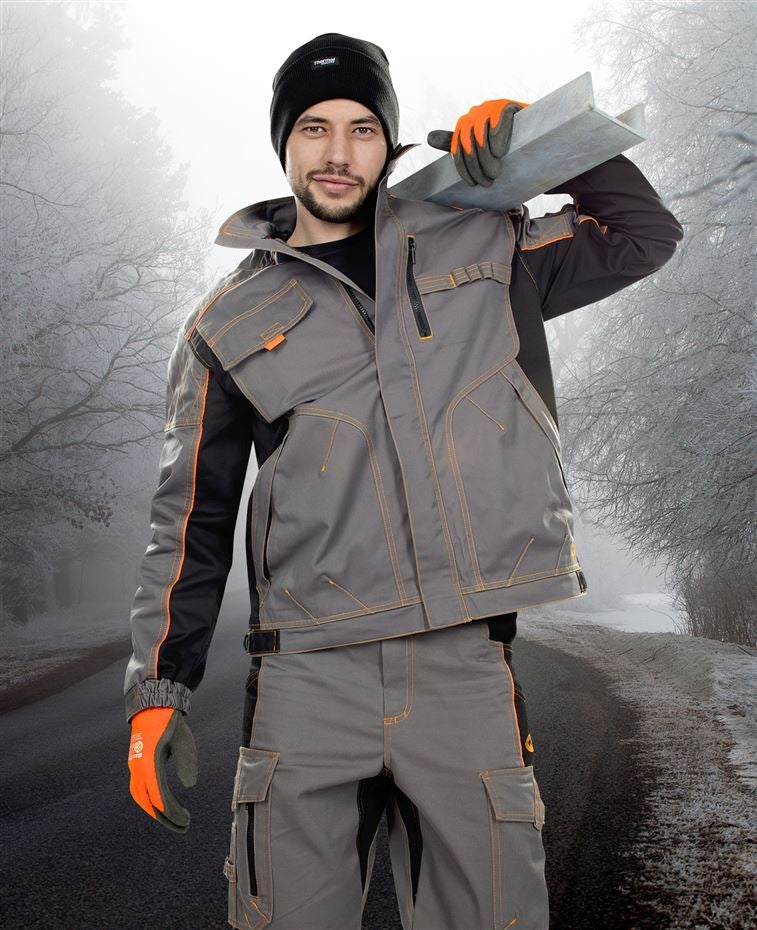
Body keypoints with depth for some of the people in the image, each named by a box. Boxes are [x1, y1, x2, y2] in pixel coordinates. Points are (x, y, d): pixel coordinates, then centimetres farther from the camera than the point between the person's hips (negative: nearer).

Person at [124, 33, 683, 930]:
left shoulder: (476, 246, 11)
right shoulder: (231, 319, 9)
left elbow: (642, 234, 19)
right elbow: (191, 520, 11)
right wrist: (158, 693, 7)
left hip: (467, 672, 1)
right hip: (309, 684, 0)